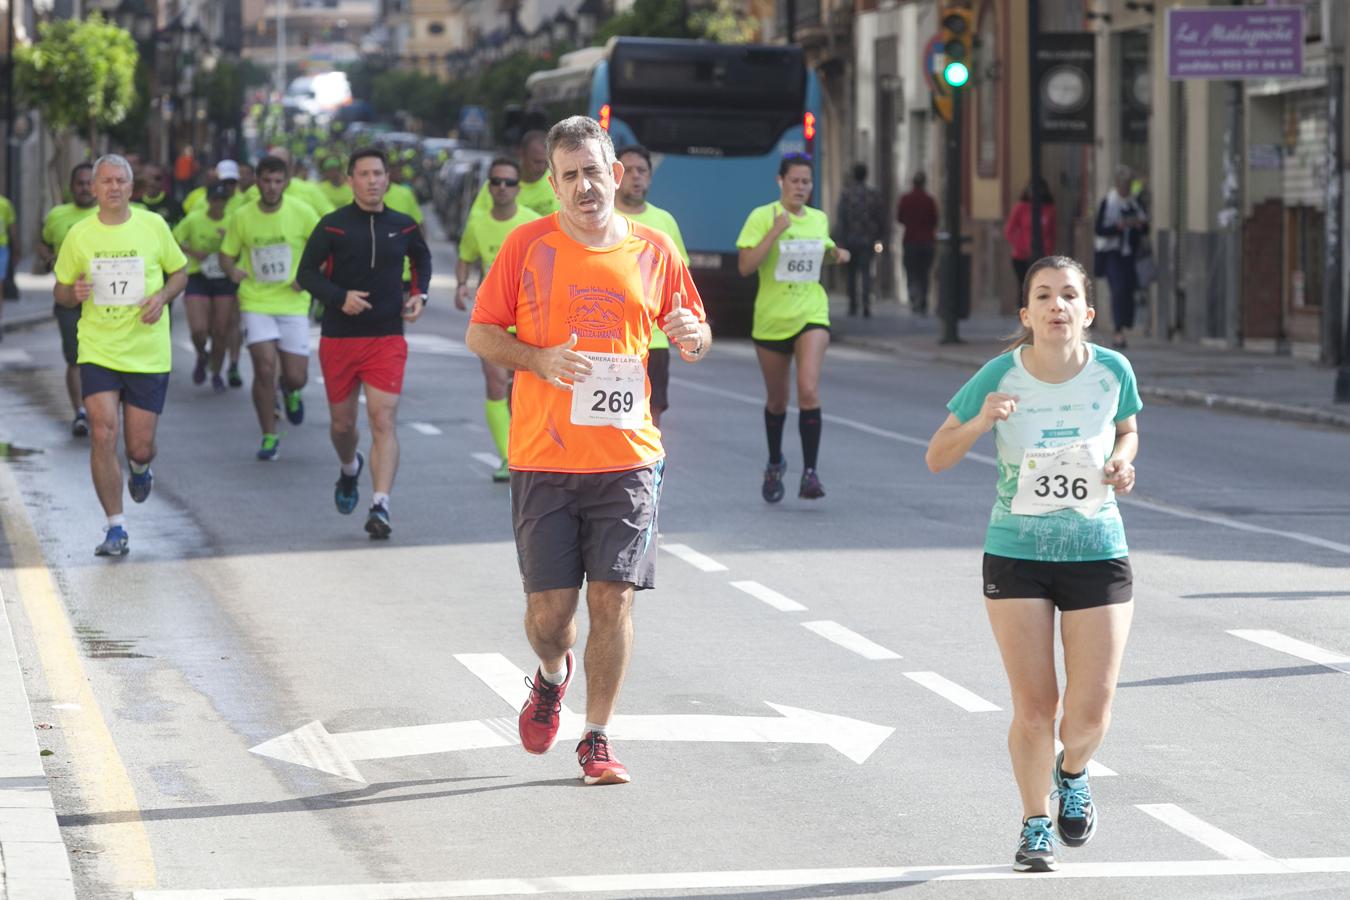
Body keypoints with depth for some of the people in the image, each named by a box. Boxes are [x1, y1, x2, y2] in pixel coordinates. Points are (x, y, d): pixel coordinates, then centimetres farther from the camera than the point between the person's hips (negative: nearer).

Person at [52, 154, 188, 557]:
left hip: (148, 354, 0)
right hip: (98, 352, 0)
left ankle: (140, 470, 42)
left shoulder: (153, 226, -1)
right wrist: (74, 293, -14)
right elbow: (60, 292, 10)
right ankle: (115, 527, -3)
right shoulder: (79, 235, 1)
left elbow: (180, 272, 11)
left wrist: (162, 296, -9)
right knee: (103, 433, -14)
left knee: (140, 446, 2)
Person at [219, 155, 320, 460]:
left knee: (296, 377, -1)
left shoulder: (302, 213, -5)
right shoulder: (242, 217, -2)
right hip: (256, 302, 0)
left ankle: (290, 392, 39)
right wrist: (232, 270, -14)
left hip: (293, 304, 0)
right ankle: (269, 436, 4)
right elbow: (226, 254, 9)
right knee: (265, 369, -13)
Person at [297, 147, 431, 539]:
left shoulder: (403, 226, 4)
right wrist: (340, 297, -19)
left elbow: (422, 258, 25)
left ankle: (380, 507, -21)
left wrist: (420, 294, 8)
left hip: (387, 339, 0)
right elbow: (307, 272, -3)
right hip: (339, 338, 0)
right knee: (342, 423, 12)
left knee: (384, 420, -14)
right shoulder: (333, 225, -4)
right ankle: (349, 469, 46)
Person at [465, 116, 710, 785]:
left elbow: (696, 339, 17)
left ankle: (597, 740, 7)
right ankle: (552, 677, 34)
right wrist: (540, 359, -13)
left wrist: (691, 338, -8)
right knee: (548, 609, -1)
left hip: (627, 456, 1)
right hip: (543, 459, -1)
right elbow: (479, 333, 5)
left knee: (612, 597, -5)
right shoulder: (527, 246, 2)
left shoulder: (654, 251, 7)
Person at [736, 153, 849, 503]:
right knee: (777, 400, 13)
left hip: (811, 315, 1)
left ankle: (810, 472, -18)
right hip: (771, 318, -1)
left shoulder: (819, 219, 7)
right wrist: (775, 231, -23)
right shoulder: (762, 217, -7)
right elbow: (745, 266, -17)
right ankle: (775, 464, 38)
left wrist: (836, 254, 6)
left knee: (809, 390, -19)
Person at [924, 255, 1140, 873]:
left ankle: (1072, 773, 33)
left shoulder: (1112, 370, -7)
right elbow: (936, 458, -3)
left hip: (1099, 556, 1)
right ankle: (1035, 825, 20)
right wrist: (980, 422, -22)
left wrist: (1123, 462, -8)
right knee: (1034, 707, -5)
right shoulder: (1000, 376, -11)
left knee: (1090, 713, -3)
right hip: (1016, 558, -1)